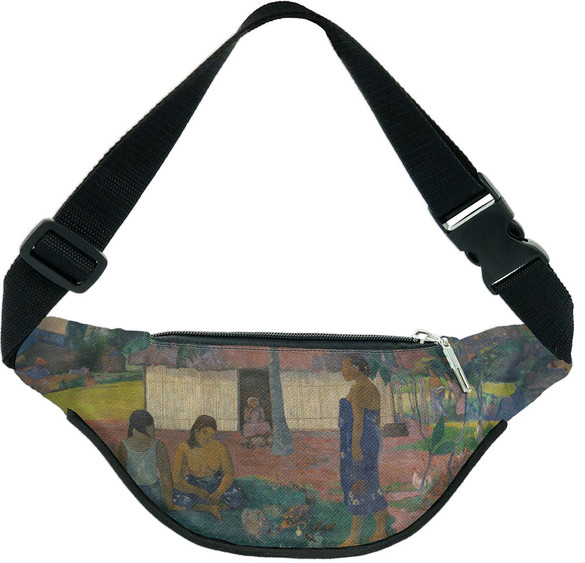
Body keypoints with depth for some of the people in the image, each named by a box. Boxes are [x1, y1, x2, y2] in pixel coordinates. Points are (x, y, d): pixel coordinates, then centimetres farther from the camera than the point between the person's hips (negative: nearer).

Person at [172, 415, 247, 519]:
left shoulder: (220, 447, -17)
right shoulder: (184, 449, -19)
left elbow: (229, 473, -8)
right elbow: (176, 480, -19)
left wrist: (218, 493, -26)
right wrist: (197, 491, -34)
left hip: (217, 482, 2)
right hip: (194, 483, -1)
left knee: (241, 502, -21)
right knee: (180, 501, -34)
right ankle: (211, 508, -12)